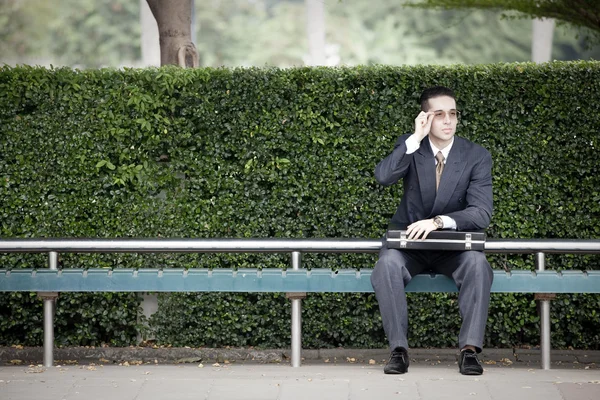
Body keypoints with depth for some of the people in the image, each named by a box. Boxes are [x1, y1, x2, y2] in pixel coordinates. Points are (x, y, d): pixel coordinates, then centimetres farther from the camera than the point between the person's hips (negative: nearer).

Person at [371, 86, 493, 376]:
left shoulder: (477, 156, -5)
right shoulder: (409, 146, -1)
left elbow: (481, 213, -15)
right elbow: (383, 176, -20)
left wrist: (438, 221, -29)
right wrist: (415, 139, -24)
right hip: (410, 242, 0)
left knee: (478, 264, -33)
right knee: (387, 264, -32)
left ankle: (469, 350, -29)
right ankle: (399, 350, -27)